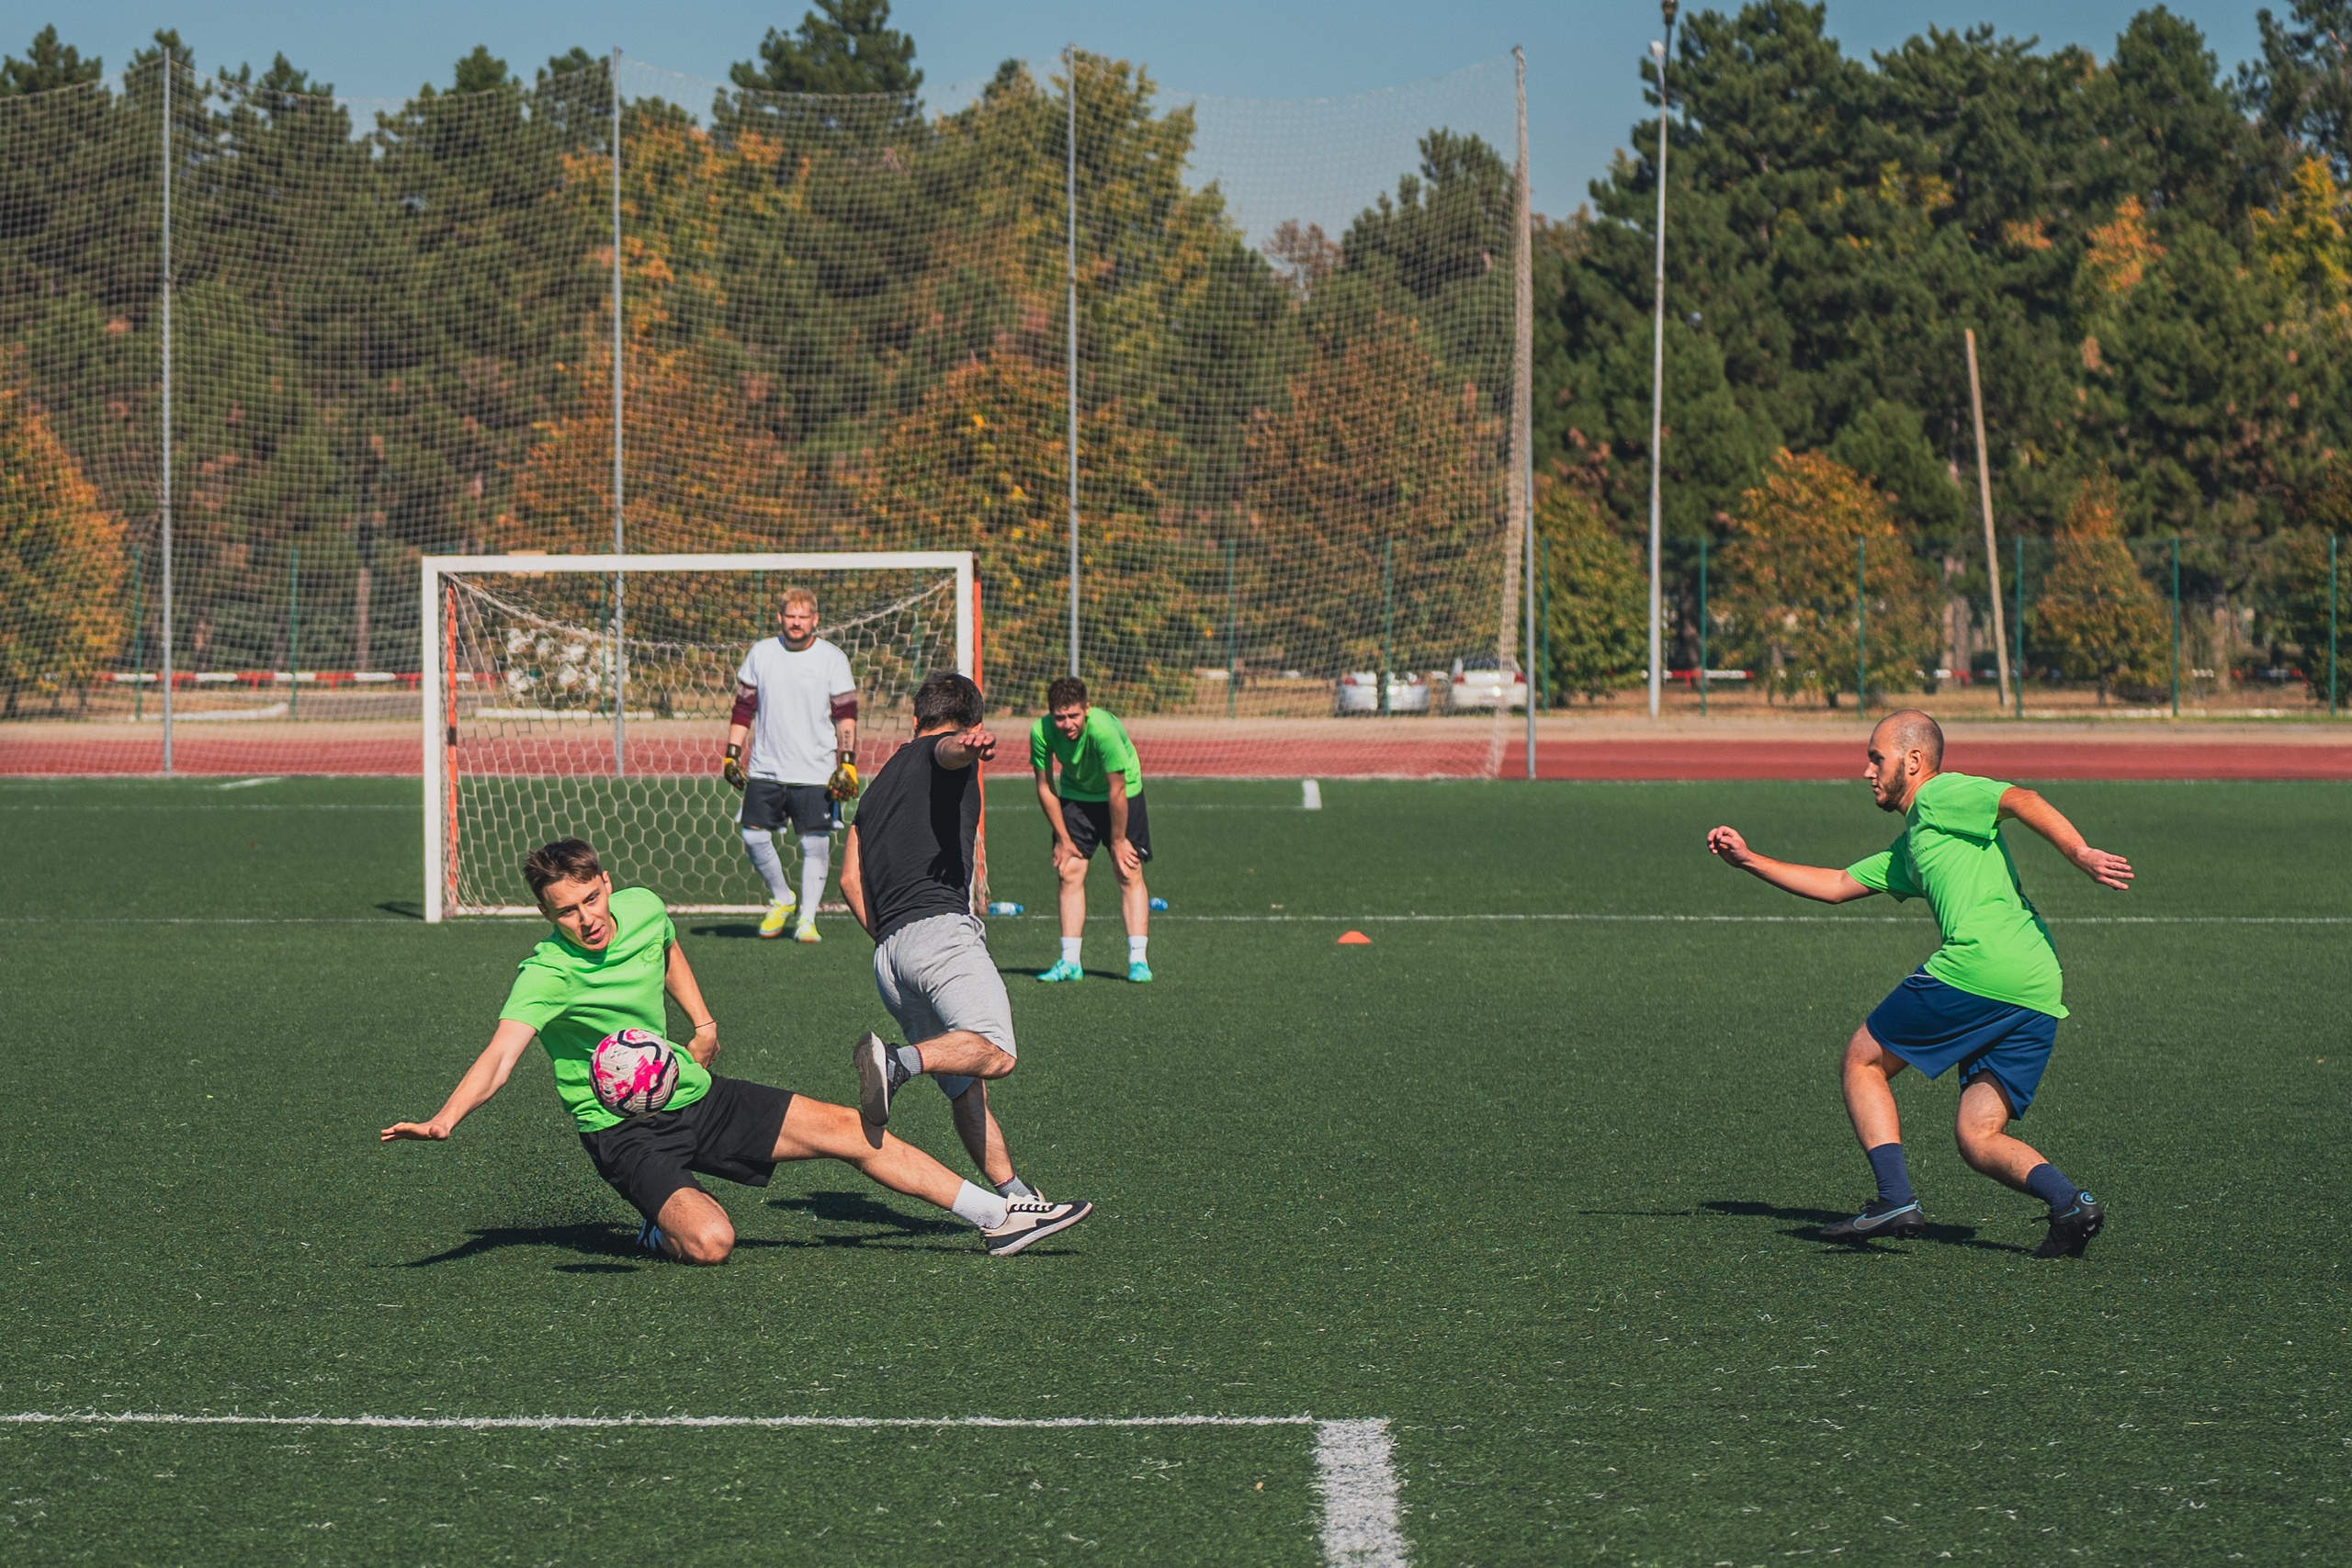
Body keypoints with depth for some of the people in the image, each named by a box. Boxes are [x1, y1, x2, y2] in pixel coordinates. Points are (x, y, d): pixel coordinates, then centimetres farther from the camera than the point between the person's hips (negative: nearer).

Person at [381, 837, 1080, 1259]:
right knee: (710, 1242, -29)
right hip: (624, 1129, -6)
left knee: (849, 1129, -1)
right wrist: (444, 1120, -53)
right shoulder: (546, 975, -23)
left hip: (693, 1093, 6)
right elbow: (500, 1056, -36)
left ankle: (999, 1217, 7)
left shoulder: (641, 908, -4)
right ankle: (661, 1226, 7)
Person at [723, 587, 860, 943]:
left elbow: (847, 715, -1)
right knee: (753, 836, -1)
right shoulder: (760, 654, 6)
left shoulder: (832, 659, -1)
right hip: (765, 768, 3)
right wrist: (732, 754, 7)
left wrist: (847, 764, -9)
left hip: (816, 773, -3)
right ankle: (782, 900, 22)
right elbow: (743, 707, 13)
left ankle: (807, 918, 9)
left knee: (815, 843, -3)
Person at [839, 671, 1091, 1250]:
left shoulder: (883, 779, 30)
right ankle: (897, 1062, -44)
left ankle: (1016, 1199, 1)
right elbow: (949, 750, -17)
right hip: (939, 925, -8)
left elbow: (850, 879, 25)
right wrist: (972, 744, -39)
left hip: (888, 954, 8)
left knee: (966, 1088, 9)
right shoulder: (945, 750, 11)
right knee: (994, 1053, -24)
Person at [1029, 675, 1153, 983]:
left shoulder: (1104, 729, -37)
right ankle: (1070, 962, -2)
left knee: (1129, 873, -9)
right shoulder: (1041, 732, -25)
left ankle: (1138, 960, -8)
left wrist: (1118, 841, -17)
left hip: (1122, 793, -3)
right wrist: (1063, 839, -6)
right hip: (1075, 794, 3)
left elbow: (1116, 790, -26)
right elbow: (1045, 788, -10)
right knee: (1070, 873, -5)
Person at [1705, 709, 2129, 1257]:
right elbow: (1836, 885, 39)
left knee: (1861, 1061, 9)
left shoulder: (1942, 795, 5)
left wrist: (2079, 853, -25)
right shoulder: (1909, 847, 32)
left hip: (1978, 966, -9)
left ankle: (1895, 1200, -3)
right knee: (1978, 1138, 7)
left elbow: (2022, 800, -11)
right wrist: (1750, 860, 37)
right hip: (2038, 994, 9)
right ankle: (2069, 1200, -17)